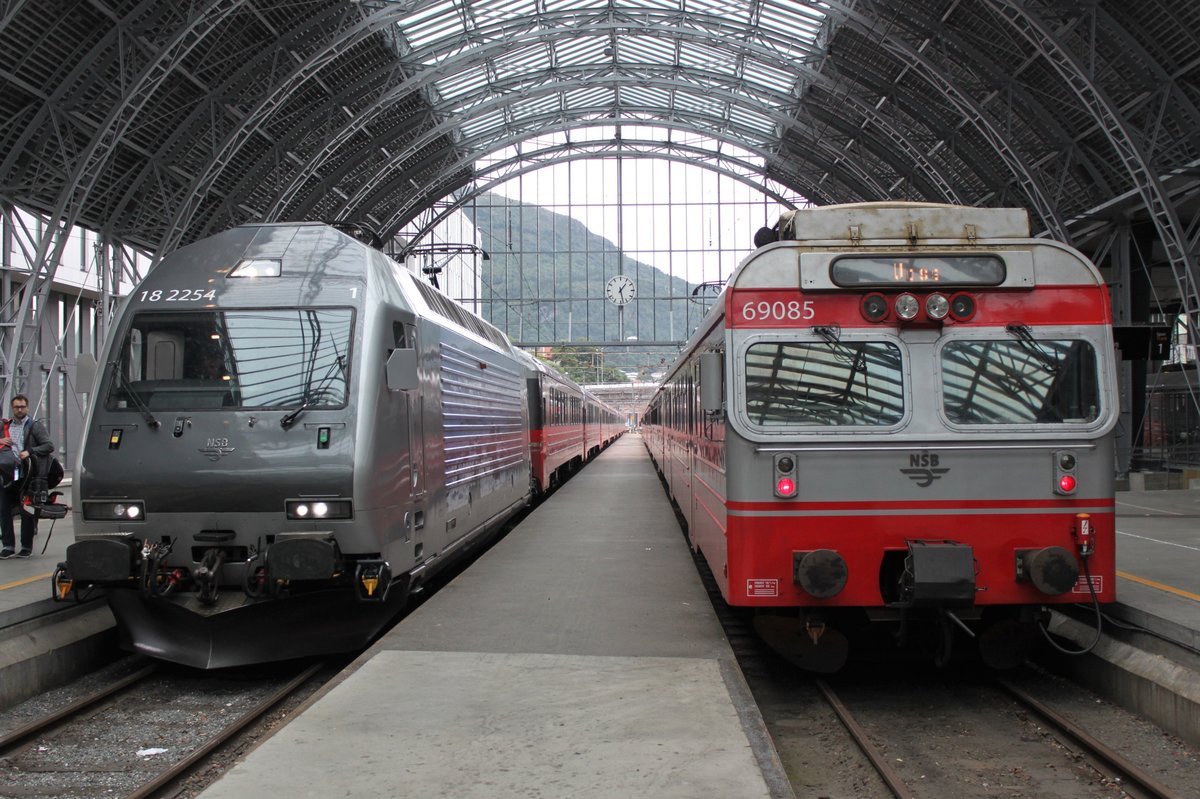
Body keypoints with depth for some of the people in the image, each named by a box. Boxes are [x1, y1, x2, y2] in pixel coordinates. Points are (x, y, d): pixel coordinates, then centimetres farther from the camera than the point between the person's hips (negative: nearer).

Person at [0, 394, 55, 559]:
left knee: (27, 511, 0)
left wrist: (30, 452, -17)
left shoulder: (35, 426, 4)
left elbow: (49, 446, -5)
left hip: (26, 476, -4)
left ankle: (27, 547, 6)